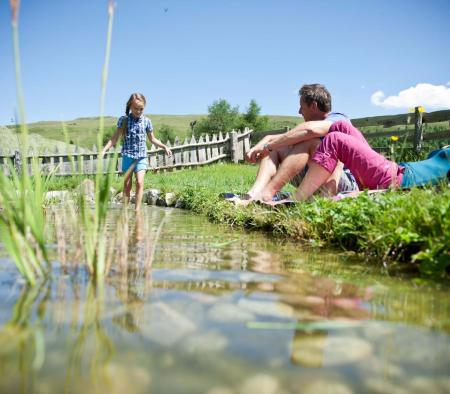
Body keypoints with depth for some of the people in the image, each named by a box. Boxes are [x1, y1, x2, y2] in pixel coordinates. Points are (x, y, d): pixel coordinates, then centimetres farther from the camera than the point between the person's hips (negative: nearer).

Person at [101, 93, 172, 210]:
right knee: (127, 184, 4)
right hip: (128, 155, 0)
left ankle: (137, 209, -6)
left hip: (141, 156, 0)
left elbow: (152, 139, 15)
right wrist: (104, 150, -8)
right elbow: (115, 138, 1)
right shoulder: (123, 120, -1)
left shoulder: (146, 121, 3)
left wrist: (164, 147, 5)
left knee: (139, 182, -11)